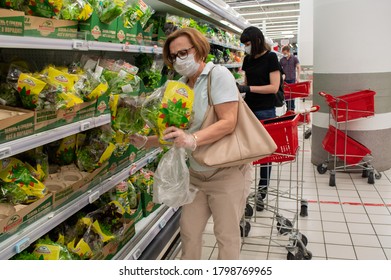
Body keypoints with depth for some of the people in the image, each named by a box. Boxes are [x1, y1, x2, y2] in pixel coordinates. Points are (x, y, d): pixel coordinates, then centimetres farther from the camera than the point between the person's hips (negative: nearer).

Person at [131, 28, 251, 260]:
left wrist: (193, 139, -36)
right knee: (189, 230, 12)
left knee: (227, 236, 5)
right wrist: (145, 142, -7)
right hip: (198, 173, 7)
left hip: (227, 172, -6)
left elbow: (228, 122, -24)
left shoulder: (218, 75, -13)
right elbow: (174, 134, 7)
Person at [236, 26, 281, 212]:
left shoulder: (270, 58, -8)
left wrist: (248, 88, -20)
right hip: (249, 108, 6)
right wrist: (237, 87, -4)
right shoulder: (248, 59, 10)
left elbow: (274, 87, -15)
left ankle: (262, 191, 13)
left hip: (265, 111, -5)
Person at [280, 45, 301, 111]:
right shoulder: (282, 60, 8)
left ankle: (292, 108, 2)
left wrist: (298, 78, -5)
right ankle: (288, 108, 12)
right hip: (285, 79, 3)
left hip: (292, 79, -3)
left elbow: (298, 67, 2)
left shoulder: (294, 58, 2)